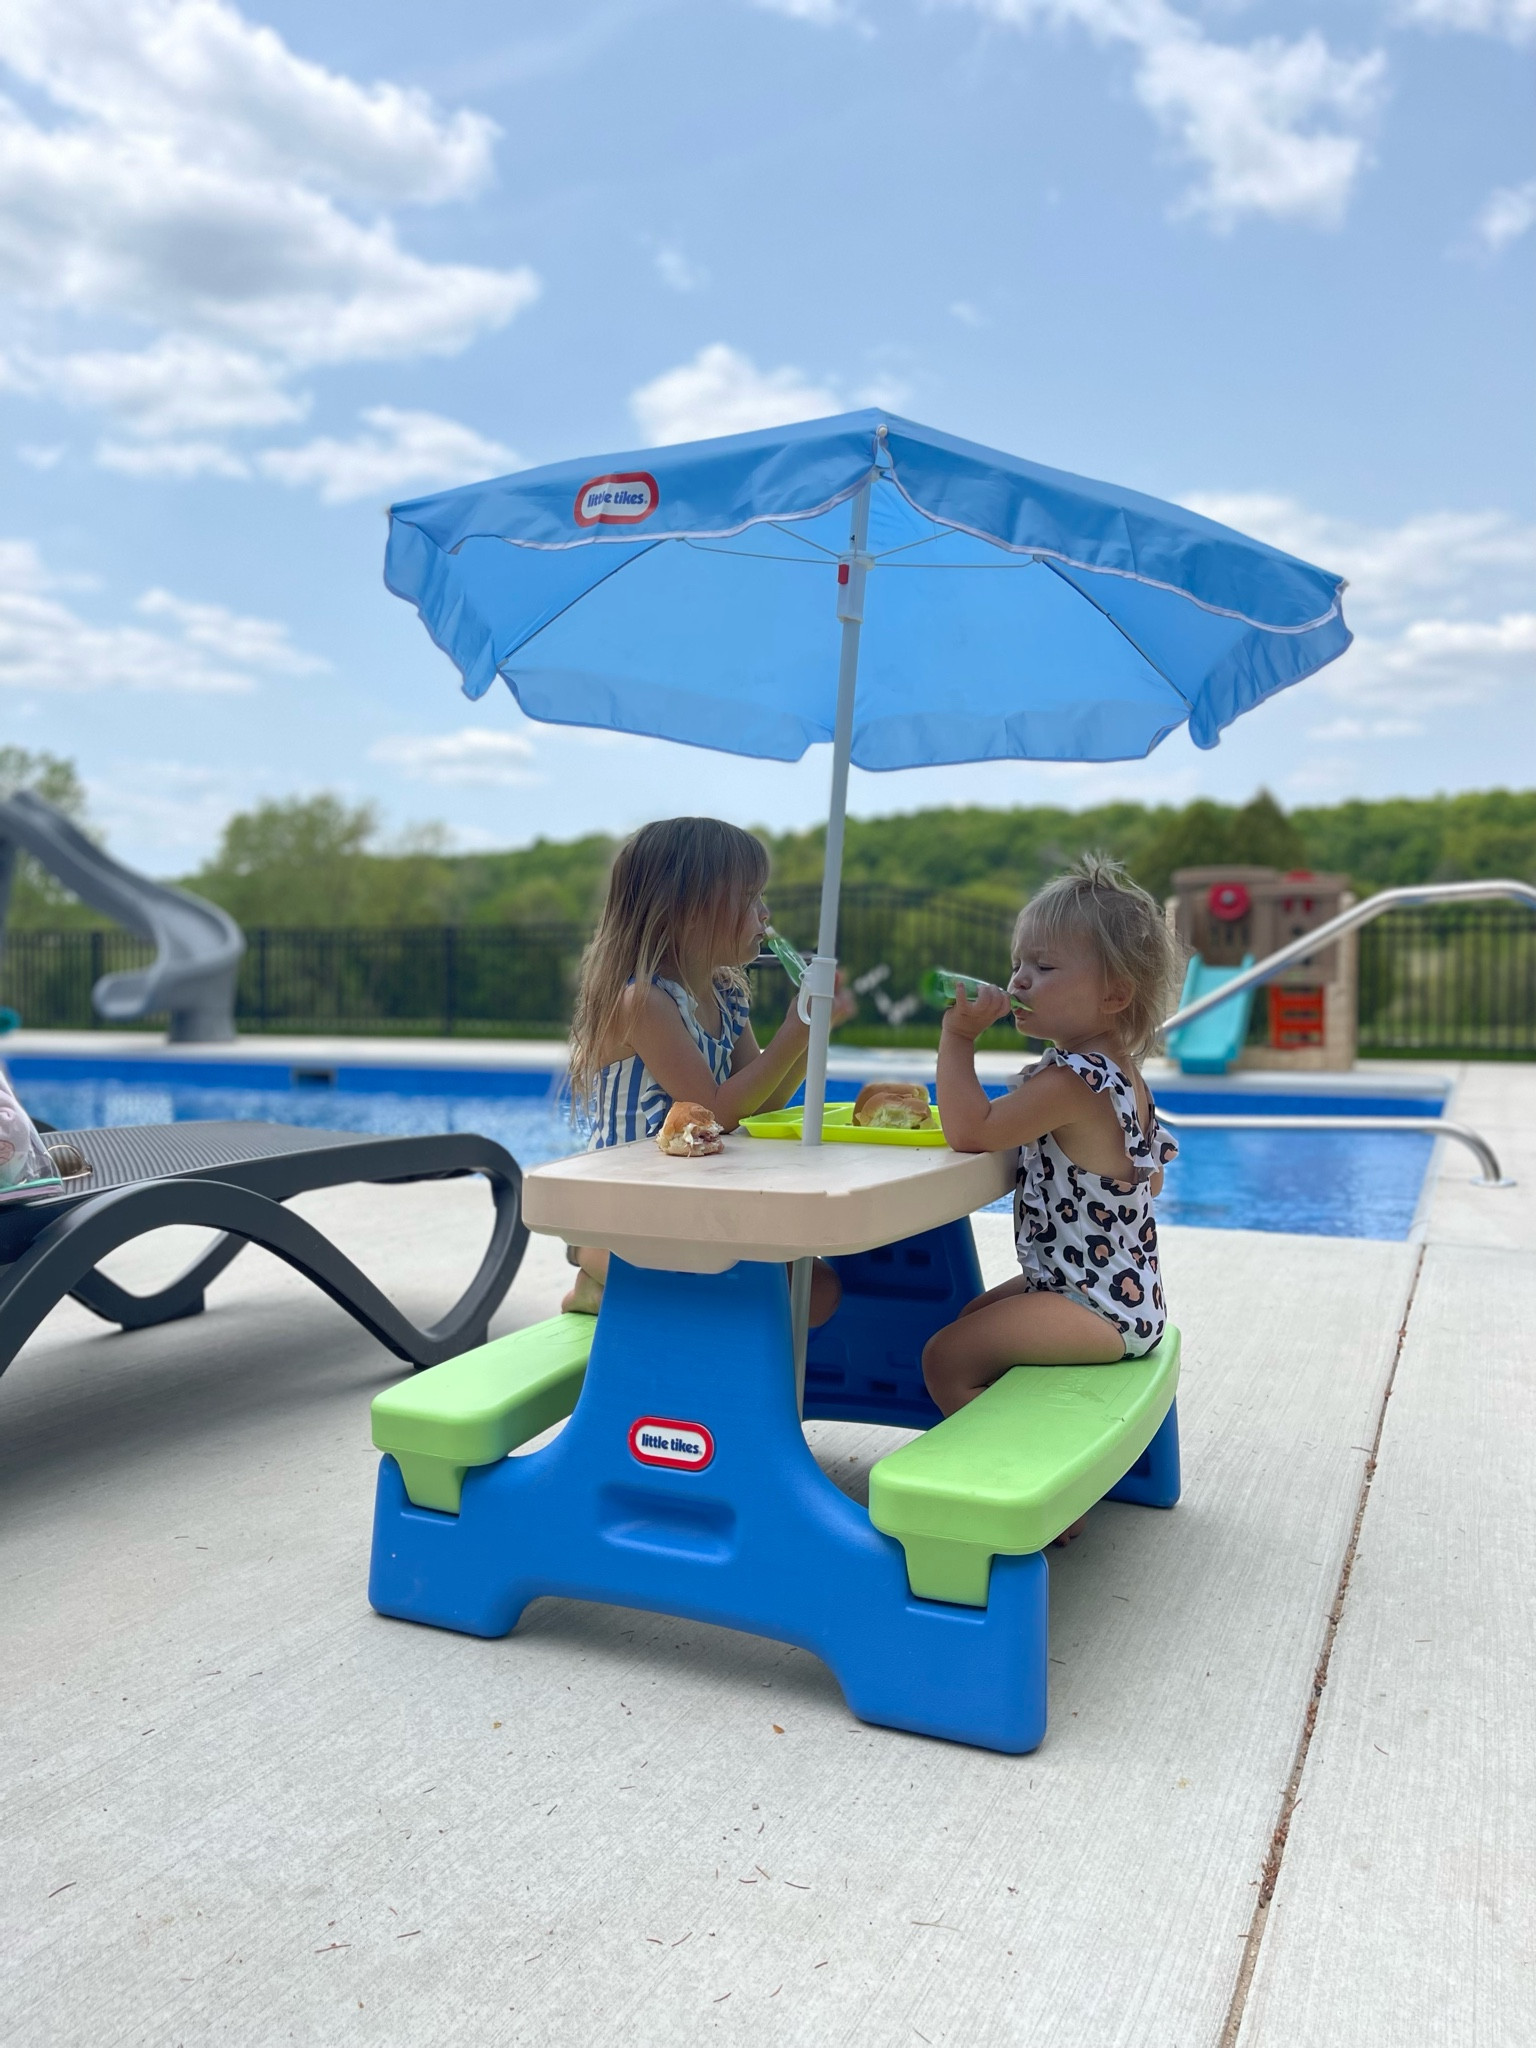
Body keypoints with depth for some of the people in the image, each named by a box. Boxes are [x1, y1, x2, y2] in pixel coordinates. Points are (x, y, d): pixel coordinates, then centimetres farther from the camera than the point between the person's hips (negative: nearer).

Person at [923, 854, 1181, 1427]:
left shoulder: (1070, 1080, -26)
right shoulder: (1123, 1073, 6)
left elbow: (970, 1131, -30)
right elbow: (1152, 1180, 18)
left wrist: (959, 1036, -25)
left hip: (1097, 1312, -11)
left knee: (946, 1357, -10)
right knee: (971, 1317, 27)